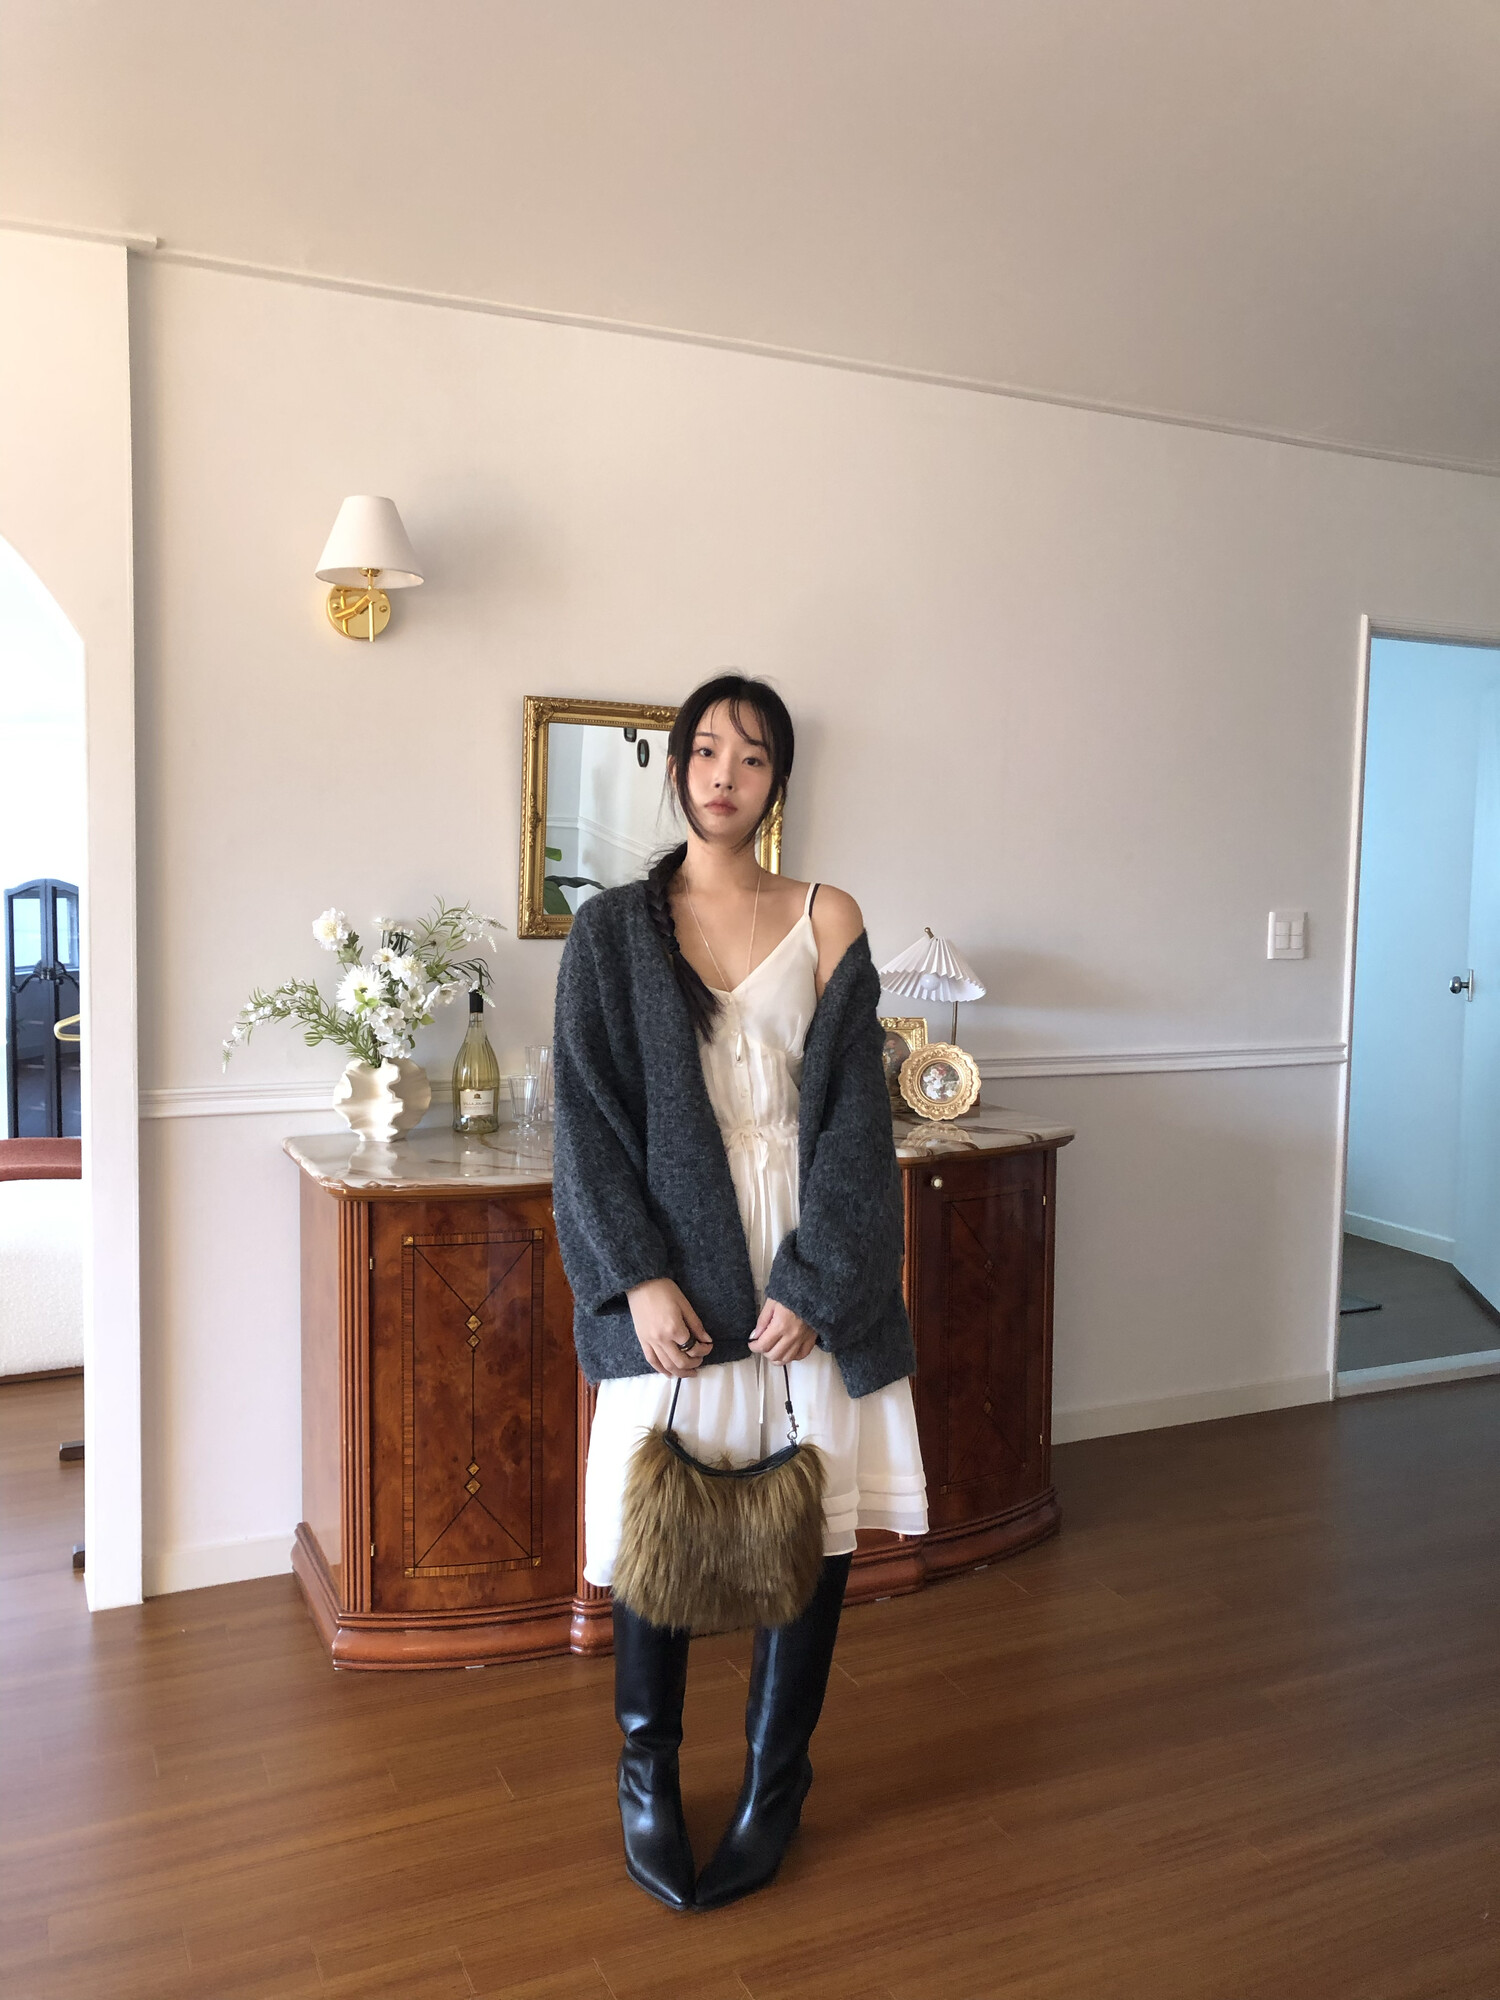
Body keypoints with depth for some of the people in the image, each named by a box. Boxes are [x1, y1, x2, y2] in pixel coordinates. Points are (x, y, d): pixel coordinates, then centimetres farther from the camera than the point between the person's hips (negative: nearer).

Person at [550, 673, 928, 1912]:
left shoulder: (827, 922, 3)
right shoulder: (614, 930, 3)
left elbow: (855, 1114, -2)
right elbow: (587, 1117, -2)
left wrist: (811, 1285, -11)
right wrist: (640, 1278, -12)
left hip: (811, 1271, 1)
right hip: (672, 1273, 0)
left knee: (813, 1522, 7)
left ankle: (775, 1786, 28)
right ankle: (647, 1777, 30)